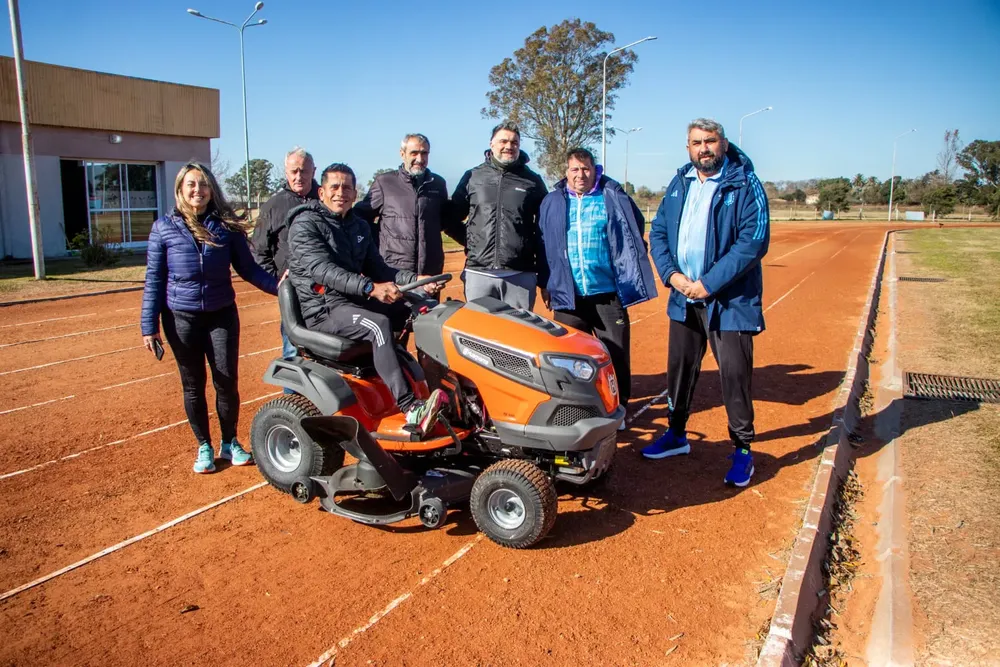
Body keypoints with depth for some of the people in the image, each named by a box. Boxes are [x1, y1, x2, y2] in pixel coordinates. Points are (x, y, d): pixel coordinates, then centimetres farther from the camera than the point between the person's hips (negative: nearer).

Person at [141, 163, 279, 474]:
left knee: (227, 382, 3)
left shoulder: (226, 226, 0)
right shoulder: (164, 228, -2)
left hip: (222, 315, 1)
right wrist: (149, 326, -4)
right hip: (182, 319, 0)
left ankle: (230, 443, 23)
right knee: (193, 385, 8)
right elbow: (154, 279, 0)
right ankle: (204, 447, 24)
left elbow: (247, 267, 0)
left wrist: (277, 285, -18)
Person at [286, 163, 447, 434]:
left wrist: (416, 279, -7)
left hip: (356, 300, 8)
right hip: (322, 308, -8)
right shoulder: (305, 225, -8)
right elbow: (323, 270, -23)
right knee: (378, 324, -34)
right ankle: (411, 409, -40)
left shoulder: (359, 227, 16)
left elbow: (378, 269, 12)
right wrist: (370, 288, -38)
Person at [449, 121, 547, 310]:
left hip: (520, 275, -1)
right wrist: (471, 243, 8)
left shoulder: (533, 181, 9)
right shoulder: (472, 177, 10)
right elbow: (452, 217, 17)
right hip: (478, 272, 1)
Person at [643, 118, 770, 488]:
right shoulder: (679, 184, 9)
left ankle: (742, 449, 15)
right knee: (679, 368, 15)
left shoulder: (744, 185, -9)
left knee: (734, 375, -2)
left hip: (730, 301, -5)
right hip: (684, 298, 6)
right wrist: (671, 273, -8)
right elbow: (658, 231, 9)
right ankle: (677, 434, 33)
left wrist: (709, 283, -20)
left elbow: (754, 241, -17)